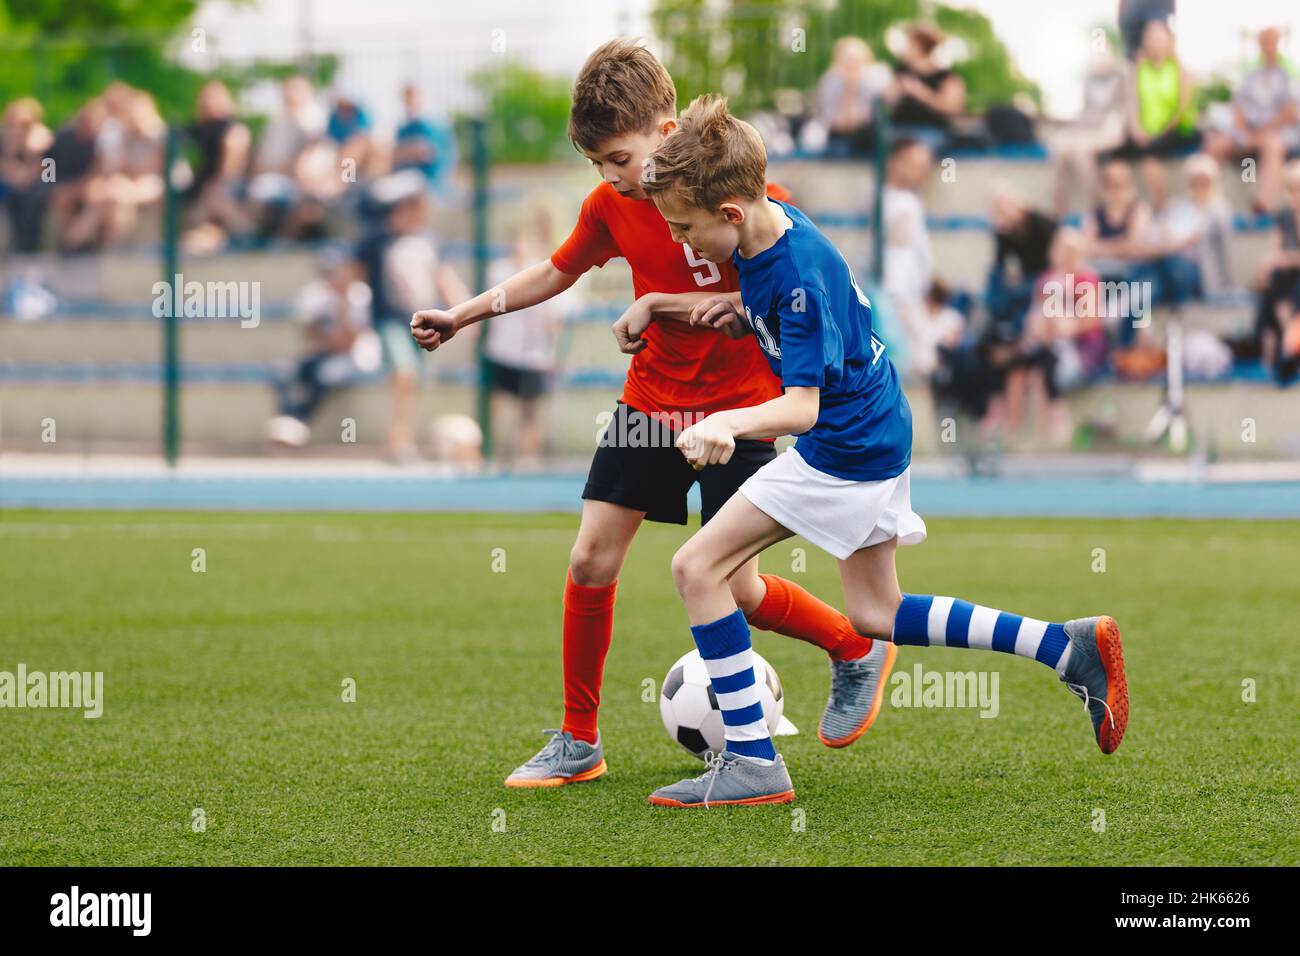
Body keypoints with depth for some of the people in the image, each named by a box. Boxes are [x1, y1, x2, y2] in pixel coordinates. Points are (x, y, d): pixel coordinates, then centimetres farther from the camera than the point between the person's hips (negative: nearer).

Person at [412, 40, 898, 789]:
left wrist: (660, 305, -25)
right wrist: (462, 316, 11)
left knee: (736, 588, -7)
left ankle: (859, 650, 22)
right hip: (650, 400, 5)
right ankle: (579, 744, 9)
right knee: (590, 561, -3)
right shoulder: (611, 204, -1)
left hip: (735, 408, -5)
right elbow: (556, 273, 15)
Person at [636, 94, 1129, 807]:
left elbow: (803, 405, -31)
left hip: (846, 449, -10)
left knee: (697, 567, -10)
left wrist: (730, 423, -49)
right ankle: (1071, 648, 21)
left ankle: (752, 763, -8)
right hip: (875, 434, 10)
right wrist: (742, 318, 2)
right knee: (877, 616, 19)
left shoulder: (799, 277, -27)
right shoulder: (769, 229, 0)